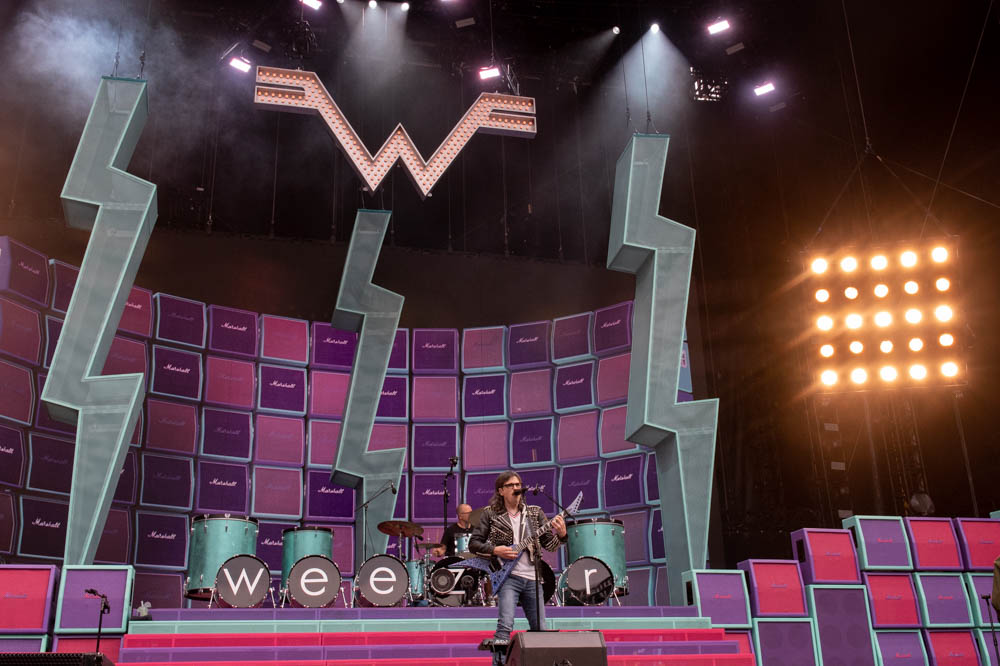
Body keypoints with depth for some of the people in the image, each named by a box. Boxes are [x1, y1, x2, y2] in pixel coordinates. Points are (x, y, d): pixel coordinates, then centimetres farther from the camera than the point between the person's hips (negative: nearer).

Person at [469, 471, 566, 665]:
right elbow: (473, 543, 3)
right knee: (505, 625, -20)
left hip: (532, 578, 4)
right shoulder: (490, 513, 3)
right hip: (507, 576, -4)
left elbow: (549, 544, 7)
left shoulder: (535, 513, 10)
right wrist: (495, 550, -13)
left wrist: (561, 535, -14)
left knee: (540, 629, 6)